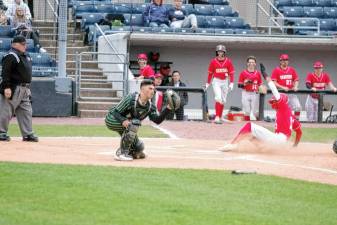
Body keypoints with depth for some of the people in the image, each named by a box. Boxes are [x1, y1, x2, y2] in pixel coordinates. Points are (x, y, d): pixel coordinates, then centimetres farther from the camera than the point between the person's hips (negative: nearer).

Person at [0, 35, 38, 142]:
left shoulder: (26, 56, 17)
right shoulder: (11, 56, -13)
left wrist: (28, 88, 21)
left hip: (24, 89, 9)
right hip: (13, 89, -9)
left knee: (26, 112, 8)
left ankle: (28, 134, 11)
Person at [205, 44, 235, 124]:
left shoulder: (228, 61, -2)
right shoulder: (213, 61, -3)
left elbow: (231, 73, -3)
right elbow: (210, 73, 4)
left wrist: (231, 83, -12)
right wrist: (207, 83, 6)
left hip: (225, 82, 2)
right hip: (216, 81, -2)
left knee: (223, 100, 9)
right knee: (218, 98, -16)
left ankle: (220, 117, 21)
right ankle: (217, 117, -20)